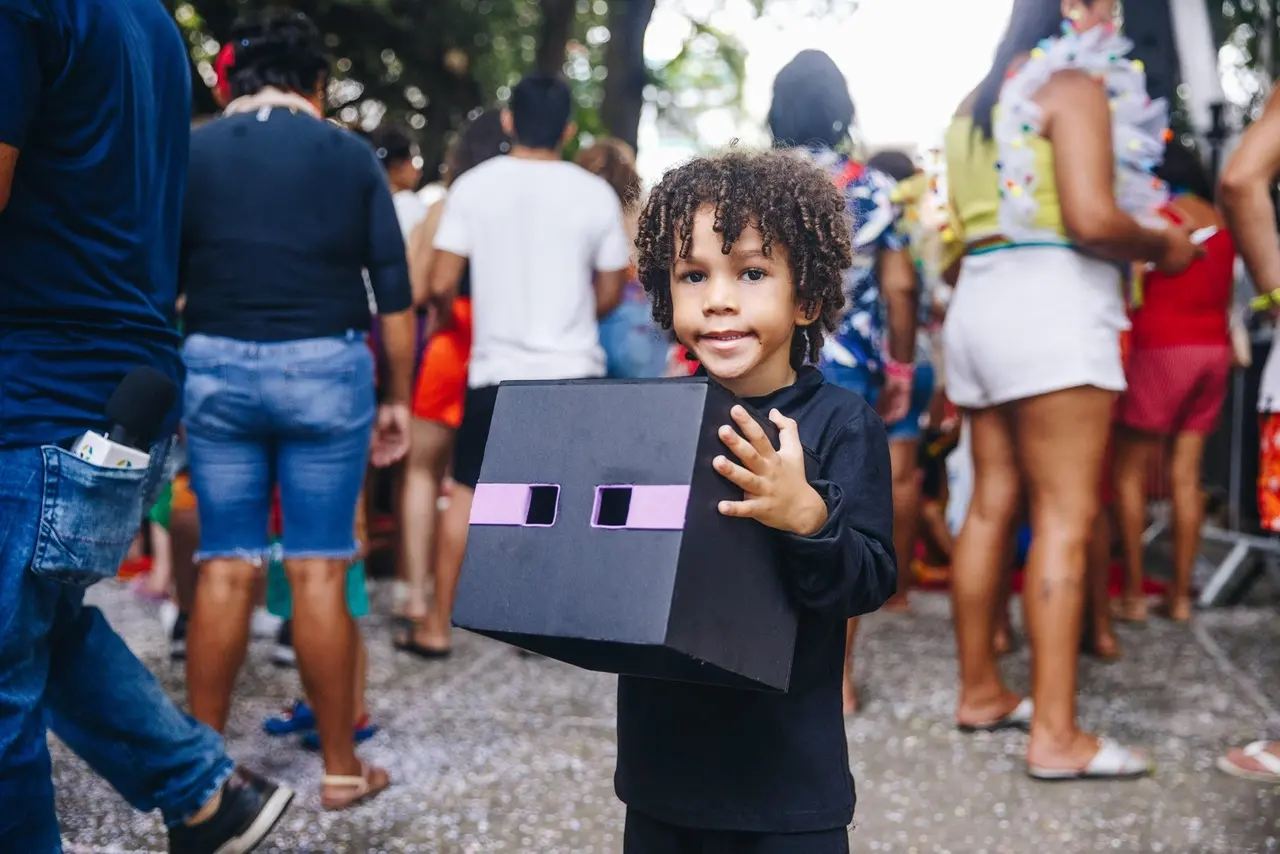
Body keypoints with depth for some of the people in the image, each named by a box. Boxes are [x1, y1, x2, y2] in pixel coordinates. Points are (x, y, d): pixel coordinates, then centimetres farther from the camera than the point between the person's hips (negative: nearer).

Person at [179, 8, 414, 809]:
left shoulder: (193, 153, 5)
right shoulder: (352, 157, 3)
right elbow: (395, 291, 2)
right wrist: (398, 398, 10)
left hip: (216, 367, 1)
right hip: (326, 367, -1)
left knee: (225, 567, 7)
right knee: (319, 570, 3)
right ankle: (341, 767, 12)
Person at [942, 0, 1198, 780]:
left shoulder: (982, 102, 21)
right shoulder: (1075, 84, -5)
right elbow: (1092, 220, -16)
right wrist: (1163, 245, -1)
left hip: (981, 299, 9)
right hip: (1051, 304, -9)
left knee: (993, 504, 12)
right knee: (1066, 517, -10)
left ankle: (980, 690, 19)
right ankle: (1056, 734, -10)